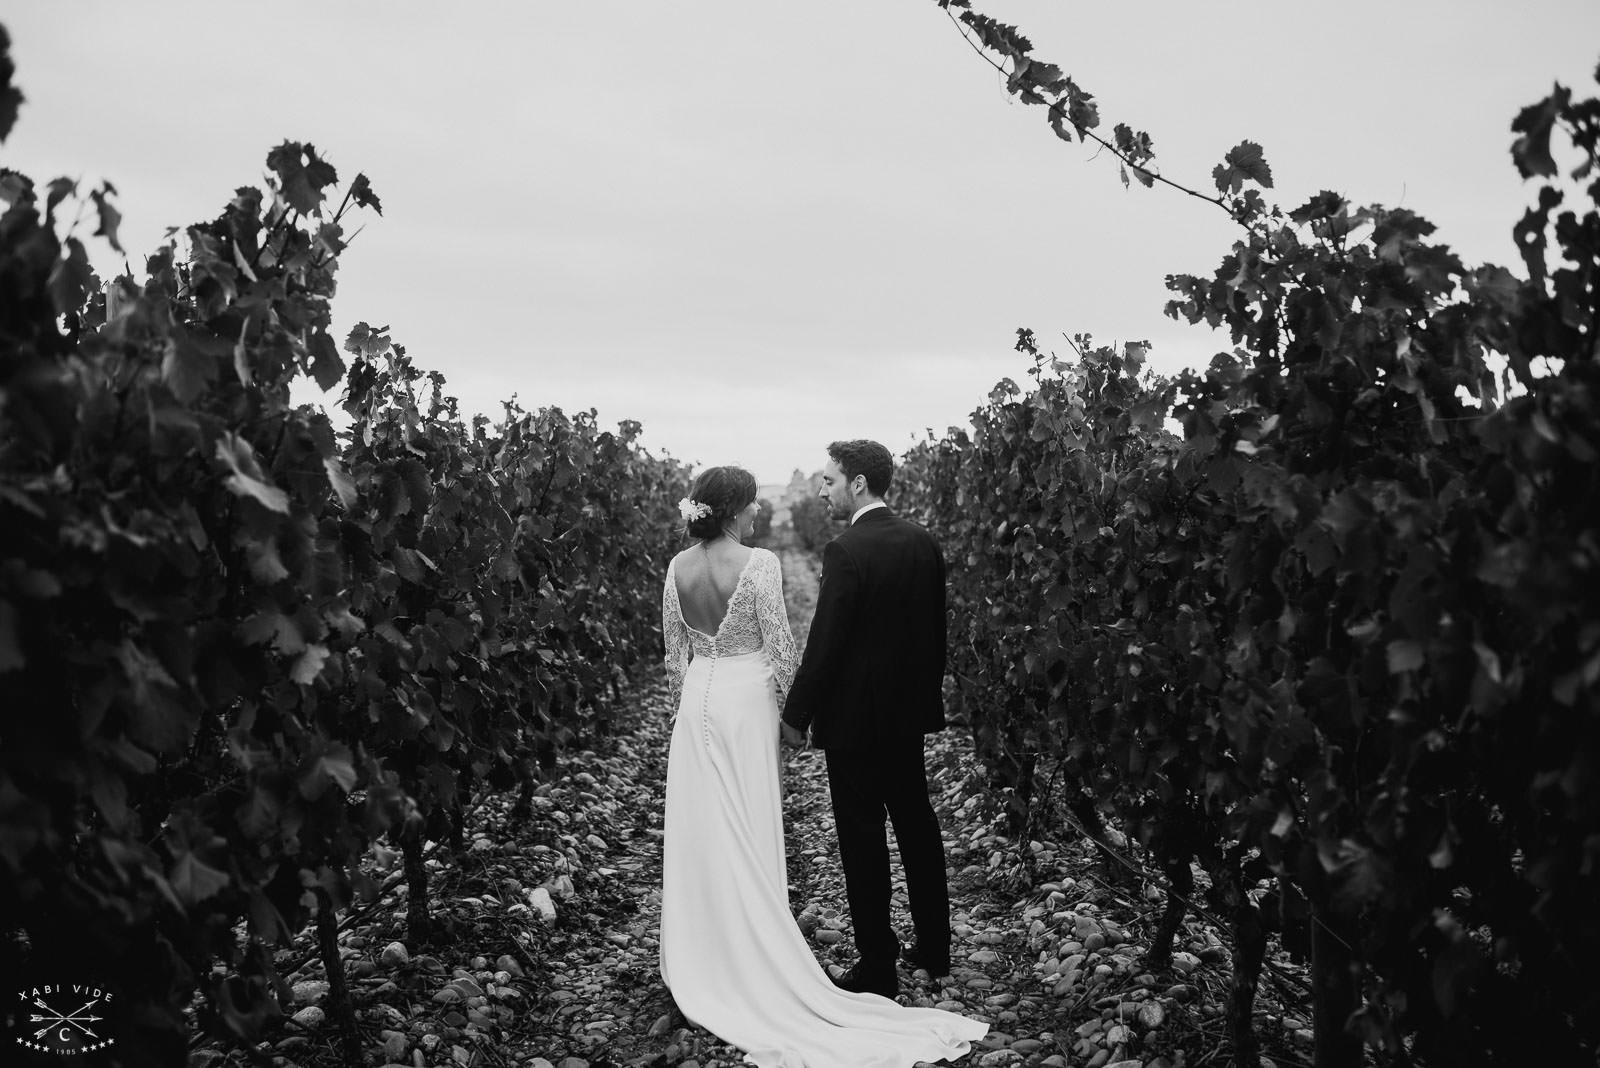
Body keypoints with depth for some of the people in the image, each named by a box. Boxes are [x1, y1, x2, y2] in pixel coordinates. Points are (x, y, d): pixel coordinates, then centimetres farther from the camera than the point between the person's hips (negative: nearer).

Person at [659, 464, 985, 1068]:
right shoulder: (758, 564, -15)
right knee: (748, 837, 5)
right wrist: (789, 708, 3)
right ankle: (753, 961, 15)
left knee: (699, 833, 11)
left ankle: (701, 964, 23)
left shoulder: (678, 567, 0)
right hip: (746, 700, -4)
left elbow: (674, 651, 7)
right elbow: (780, 648, -12)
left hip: (696, 701, 4)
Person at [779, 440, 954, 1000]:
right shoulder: (923, 541, 2)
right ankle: (934, 946, 30)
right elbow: (935, 629, 10)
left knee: (862, 838, 3)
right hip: (909, 709, 8)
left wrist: (796, 715, -9)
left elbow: (824, 644, -19)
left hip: (853, 719, -7)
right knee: (917, 823, 18)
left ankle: (877, 965, 12)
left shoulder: (846, 551, -19)